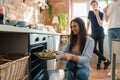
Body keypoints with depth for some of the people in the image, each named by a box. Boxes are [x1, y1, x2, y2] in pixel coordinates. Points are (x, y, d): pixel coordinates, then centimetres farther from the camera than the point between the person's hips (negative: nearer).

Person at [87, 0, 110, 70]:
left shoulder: (101, 13, -6)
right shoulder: (90, 13, 3)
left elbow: (100, 24, -17)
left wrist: (97, 14, -23)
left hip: (100, 33, -2)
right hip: (93, 33, 2)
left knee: (100, 48, 1)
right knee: (93, 49, -8)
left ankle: (99, 63, 13)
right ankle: (106, 60, 2)